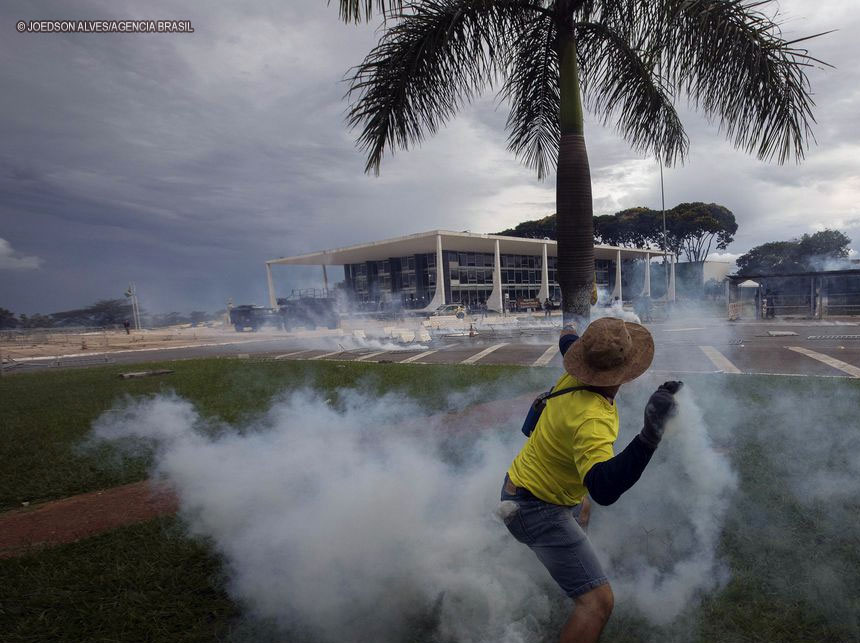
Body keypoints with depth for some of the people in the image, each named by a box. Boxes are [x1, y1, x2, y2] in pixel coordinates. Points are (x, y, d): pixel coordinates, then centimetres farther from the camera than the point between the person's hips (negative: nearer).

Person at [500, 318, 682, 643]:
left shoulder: (575, 376, -14)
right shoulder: (592, 419, -38)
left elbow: (567, 342, 10)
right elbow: (604, 489, -50)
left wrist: (568, 334, 34)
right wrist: (650, 435, -60)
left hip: (521, 482, 10)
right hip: (536, 511, -9)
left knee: (582, 507, 40)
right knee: (598, 602, -14)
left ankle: (565, 566, 64)